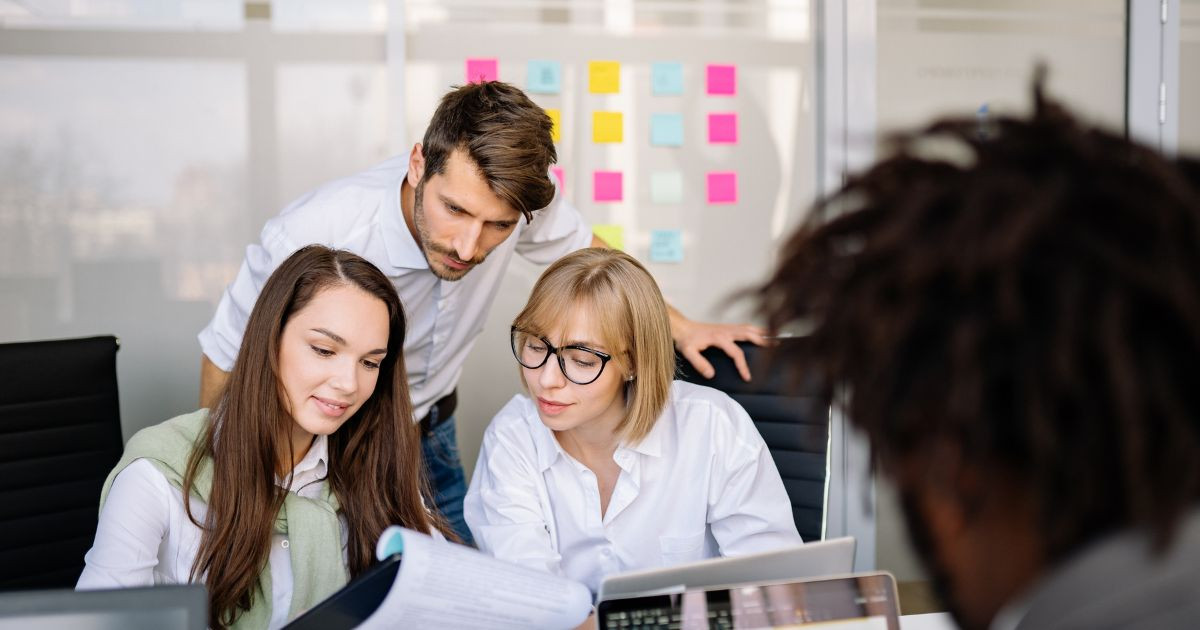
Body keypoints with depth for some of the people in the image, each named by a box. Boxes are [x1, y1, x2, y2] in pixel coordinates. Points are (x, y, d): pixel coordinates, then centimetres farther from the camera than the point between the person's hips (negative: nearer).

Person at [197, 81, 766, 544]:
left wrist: (679, 327, -1)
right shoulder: (310, 238, -36)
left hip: (430, 437, 4)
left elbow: (582, 249, 1)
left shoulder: (505, 194, -23)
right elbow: (229, 356, -18)